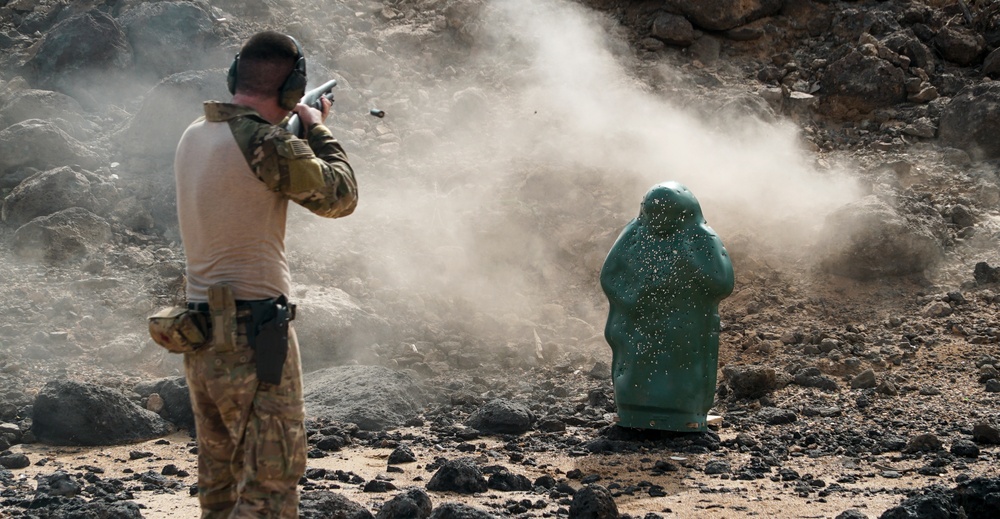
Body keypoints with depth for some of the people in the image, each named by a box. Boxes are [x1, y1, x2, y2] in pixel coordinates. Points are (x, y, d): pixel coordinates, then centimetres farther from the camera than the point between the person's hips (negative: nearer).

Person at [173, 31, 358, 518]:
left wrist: (297, 131, 24)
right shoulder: (267, 145, -17)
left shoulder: (194, 137, 7)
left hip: (201, 337, 8)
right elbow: (339, 196, -4)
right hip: (254, 335, -8)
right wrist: (317, 129, 10)